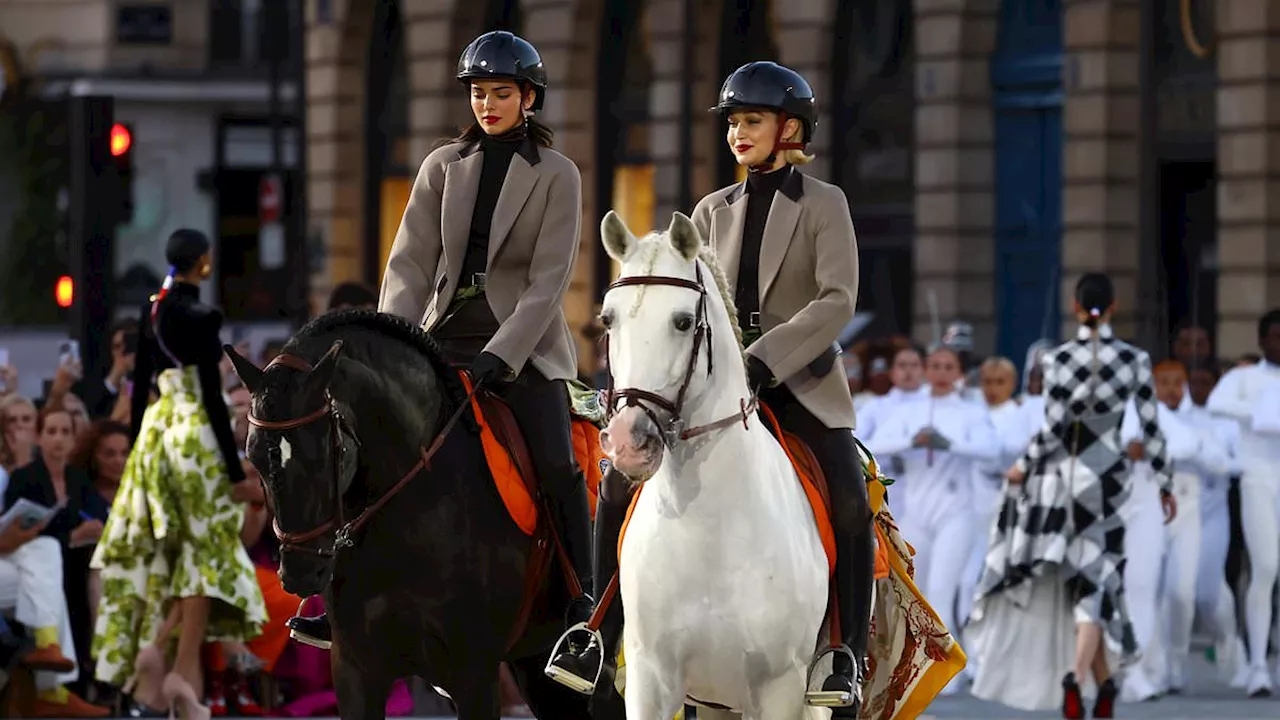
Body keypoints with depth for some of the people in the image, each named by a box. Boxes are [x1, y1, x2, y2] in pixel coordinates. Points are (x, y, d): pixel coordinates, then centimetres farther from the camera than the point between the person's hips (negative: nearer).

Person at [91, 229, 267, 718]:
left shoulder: (150, 311, 7)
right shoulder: (201, 317, -14)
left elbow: (139, 385, 12)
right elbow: (212, 397, -16)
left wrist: (135, 447, 21)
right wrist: (235, 470, -14)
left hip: (156, 430, 7)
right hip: (196, 434, -7)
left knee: (168, 548, 16)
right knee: (206, 549, 1)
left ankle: (152, 645, 1)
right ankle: (184, 671, -2)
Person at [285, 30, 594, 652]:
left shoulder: (556, 176, 0)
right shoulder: (443, 166, 9)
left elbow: (548, 279, -8)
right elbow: (411, 261, 3)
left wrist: (501, 356, -20)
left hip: (523, 344, -4)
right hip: (445, 338, 4)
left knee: (555, 465, -22)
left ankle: (580, 619, -16)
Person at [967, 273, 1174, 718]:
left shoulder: (1058, 359, -7)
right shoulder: (1135, 360, -4)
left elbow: (1052, 426, -11)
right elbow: (1151, 429, -2)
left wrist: (1023, 466, 4)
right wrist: (1164, 484, 8)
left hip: (1059, 473, 0)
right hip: (1106, 478, 0)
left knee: (1082, 579, 13)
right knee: (1093, 581, 3)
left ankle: (1105, 683, 17)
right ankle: (1076, 676, -18)